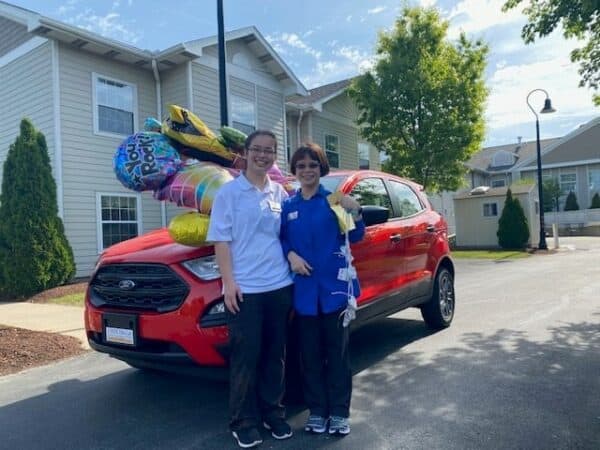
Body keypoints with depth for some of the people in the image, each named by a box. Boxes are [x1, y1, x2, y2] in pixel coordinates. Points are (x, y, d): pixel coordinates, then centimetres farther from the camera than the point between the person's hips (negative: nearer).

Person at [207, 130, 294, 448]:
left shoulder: (280, 193, 10)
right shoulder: (229, 192, -2)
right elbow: (221, 240, -6)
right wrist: (229, 282, -13)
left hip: (280, 286, 4)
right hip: (244, 289, -4)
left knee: (275, 354, 14)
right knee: (246, 357, 4)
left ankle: (273, 413, 29)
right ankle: (244, 422, 19)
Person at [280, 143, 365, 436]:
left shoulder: (334, 200, 1)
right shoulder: (288, 206, 8)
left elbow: (355, 237, -1)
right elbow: (281, 239, 10)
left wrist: (355, 212, -19)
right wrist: (291, 255, -10)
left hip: (334, 285, -2)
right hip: (304, 288, 2)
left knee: (337, 351, 7)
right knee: (310, 353, 10)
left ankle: (339, 412, 19)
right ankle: (317, 411, 23)